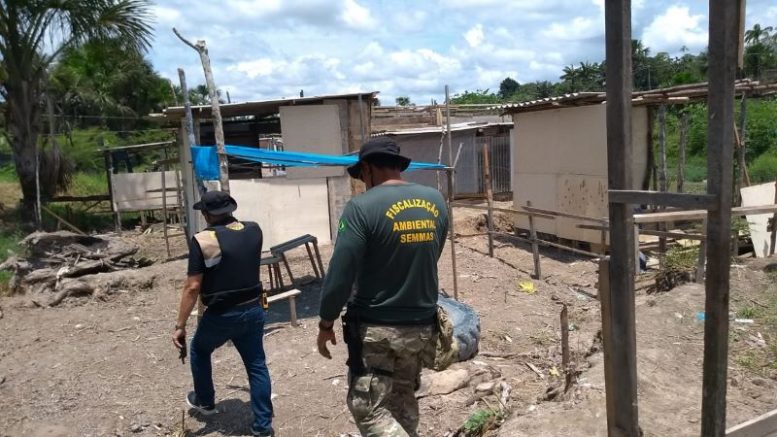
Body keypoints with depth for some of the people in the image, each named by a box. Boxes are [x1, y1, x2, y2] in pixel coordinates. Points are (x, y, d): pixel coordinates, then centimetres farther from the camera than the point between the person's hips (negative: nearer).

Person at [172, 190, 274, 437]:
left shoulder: (202, 240, -16)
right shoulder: (254, 231, -1)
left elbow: (192, 288, -17)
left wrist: (180, 326, -10)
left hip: (221, 315, -4)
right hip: (253, 310, 4)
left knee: (199, 351, 25)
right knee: (257, 365, 12)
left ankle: (205, 402, 42)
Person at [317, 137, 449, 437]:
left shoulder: (362, 207, -18)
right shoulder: (436, 200, 0)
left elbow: (340, 274, -16)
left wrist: (326, 323, -4)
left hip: (375, 329, -6)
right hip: (421, 325, 6)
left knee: (368, 409, 6)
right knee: (404, 399, 22)